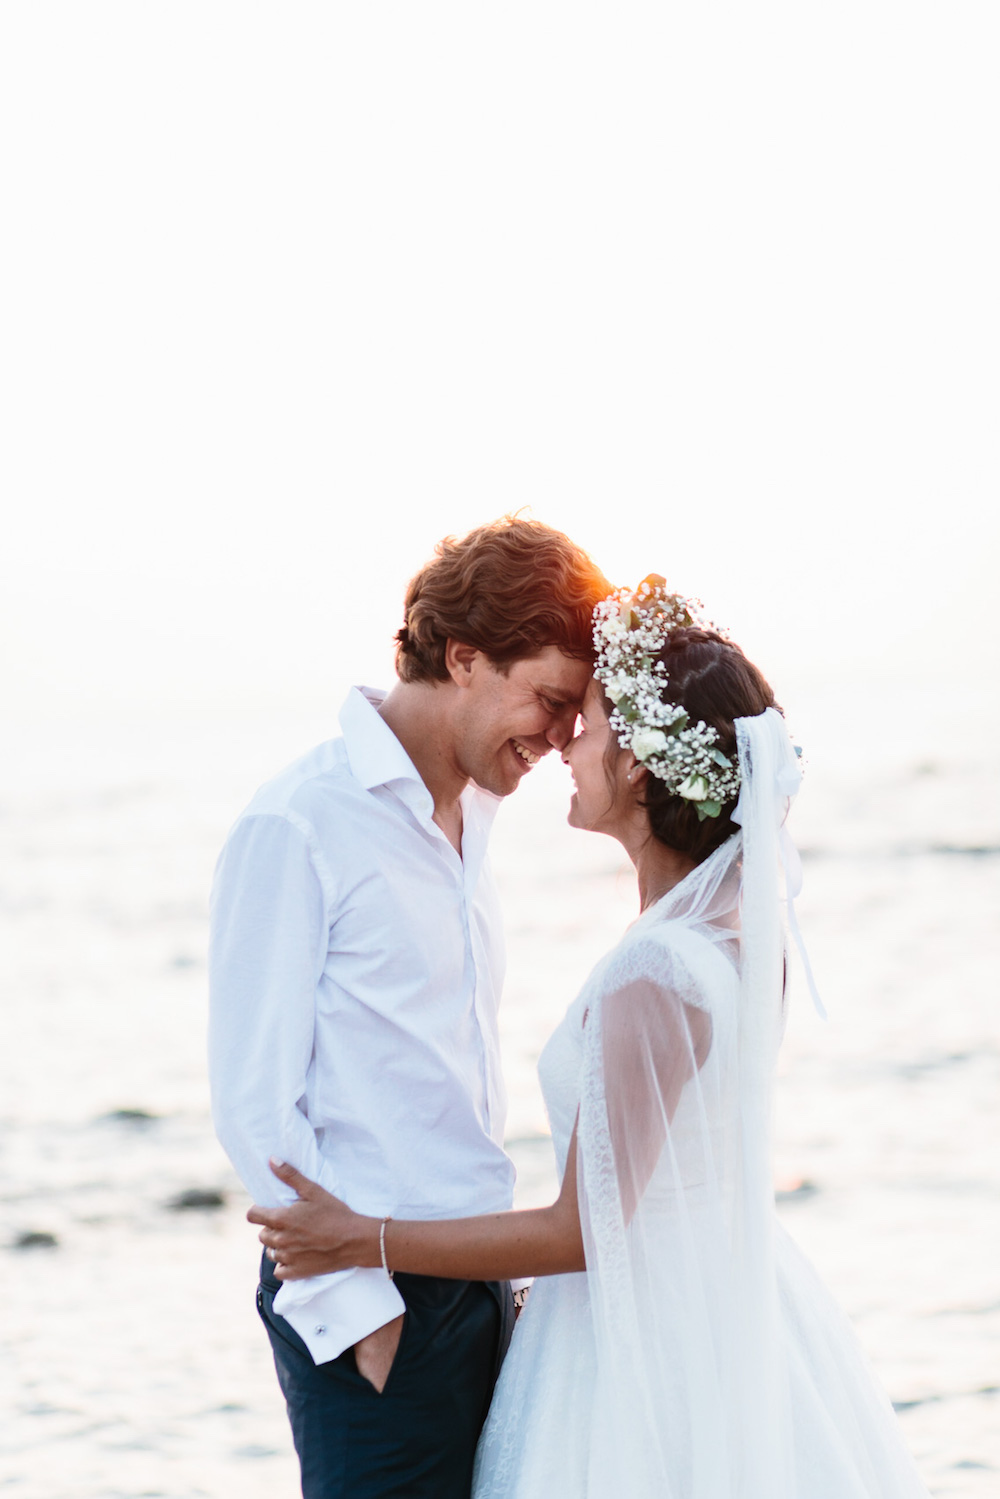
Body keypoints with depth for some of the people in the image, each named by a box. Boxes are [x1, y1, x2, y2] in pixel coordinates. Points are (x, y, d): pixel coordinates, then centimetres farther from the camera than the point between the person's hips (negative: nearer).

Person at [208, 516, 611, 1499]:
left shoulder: (468, 814, 13)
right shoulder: (298, 827, -13)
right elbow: (254, 1101, -14)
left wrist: (500, 1259, 14)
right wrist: (357, 1308, -14)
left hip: (476, 1286, 8)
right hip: (366, 1307, -8)